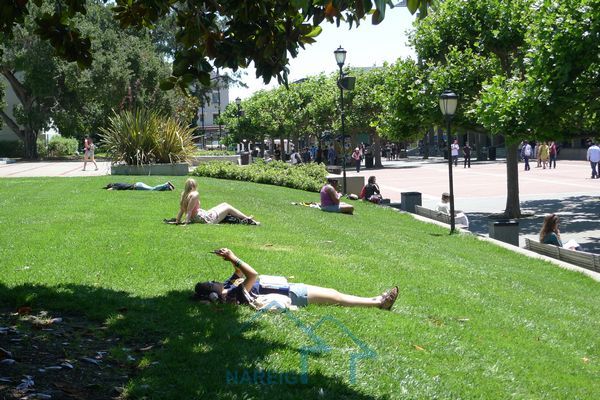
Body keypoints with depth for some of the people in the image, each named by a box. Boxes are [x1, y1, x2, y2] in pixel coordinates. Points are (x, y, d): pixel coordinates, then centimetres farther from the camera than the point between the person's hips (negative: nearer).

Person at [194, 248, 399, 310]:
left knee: (332, 294, 12)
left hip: (286, 288, 9)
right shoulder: (236, 294, -27)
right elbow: (253, 274, -38)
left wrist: (231, 259, -3)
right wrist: (233, 258, -33)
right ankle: (379, 302, 8)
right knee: (333, 296, -3)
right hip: (290, 295, -9)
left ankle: (376, 300, 19)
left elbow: (239, 273, 15)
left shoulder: (227, 287, 0)